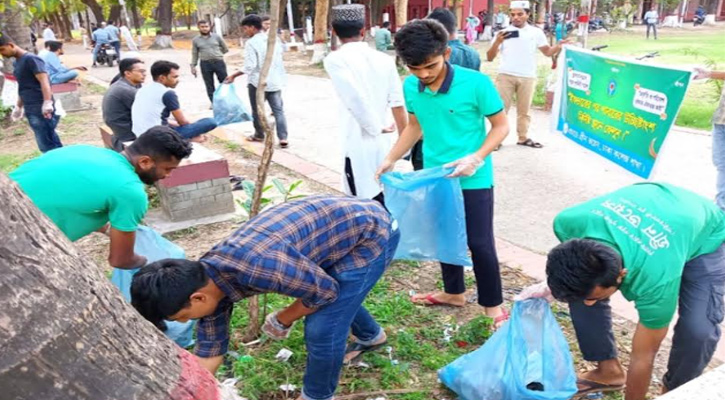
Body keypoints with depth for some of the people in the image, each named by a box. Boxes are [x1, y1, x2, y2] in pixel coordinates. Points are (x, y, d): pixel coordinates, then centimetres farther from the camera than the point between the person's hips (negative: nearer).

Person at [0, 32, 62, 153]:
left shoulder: (31, 59, -10)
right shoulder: (17, 62, 18)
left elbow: (44, 81, -21)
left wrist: (47, 103, -33)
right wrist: (18, 106, 33)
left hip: (41, 110, -9)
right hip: (31, 110, 9)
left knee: (46, 146, -8)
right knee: (53, 143, 12)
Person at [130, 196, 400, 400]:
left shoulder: (259, 267, -36)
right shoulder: (206, 277, -6)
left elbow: (325, 291, -19)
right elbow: (209, 351, 7)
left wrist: (282, 320, -3)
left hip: (372, 232, -8)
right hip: (344, 221, 8)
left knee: (322, 327, -5)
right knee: (340, 299, 28)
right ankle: (371, 337, 57)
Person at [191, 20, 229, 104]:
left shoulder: (216, 37, 3)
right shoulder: (196, 40, 6)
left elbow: (225, 49, 11)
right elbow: (195, 54, 9)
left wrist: (216, 54, 12)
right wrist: (193, 66, 4)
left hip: (219, 62, -1)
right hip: (205, 64, 1)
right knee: (209, 85, 5)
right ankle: (213, 102, 15)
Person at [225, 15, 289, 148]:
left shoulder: (251, 43, -15)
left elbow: (250, 66, -19)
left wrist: (234, 76, -11)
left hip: (257, 82, -5)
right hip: (274, 81, 5)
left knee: (257, 111, 13)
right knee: (278, 110, 5)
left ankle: (259, 135, 26)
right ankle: (283, 138, -2)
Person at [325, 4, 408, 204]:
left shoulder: (335, 59, -8)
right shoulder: (385, 60, 5)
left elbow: (355, 97, -21)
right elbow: (398, 105, 5)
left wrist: (376, 128, -8)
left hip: (358, 144, -5)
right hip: (384, 143, 5)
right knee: (382, 202, 20)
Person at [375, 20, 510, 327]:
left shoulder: (476, 83, -20)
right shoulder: (410, 87, -4)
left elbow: (501, 126, -10)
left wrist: (476, 157, -24)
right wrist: (391, 159, 2)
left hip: (473, 180, -5)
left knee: (480, 243, 2)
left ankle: (493, 305, 22)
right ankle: (453, 292, 39)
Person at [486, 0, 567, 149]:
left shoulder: (536, 32, 8)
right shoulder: (503, 33, 4)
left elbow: (547, 52, 10)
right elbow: (490, 57, 1)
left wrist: (558, 47, -10)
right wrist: (497, 42, -15)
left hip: (527, 77, 2)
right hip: (505, 76, -1)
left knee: (524, 109, 10)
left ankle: (523, 137, 21)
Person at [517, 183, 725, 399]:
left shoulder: (656, 277, -43)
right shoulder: (569, 222, -34)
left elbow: (643, 357, -26)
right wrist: (552, 285, -16)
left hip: (706, 237, -4)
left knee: (698, 329, -25)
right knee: (579, 287, -11)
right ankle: (609, 370, 10)